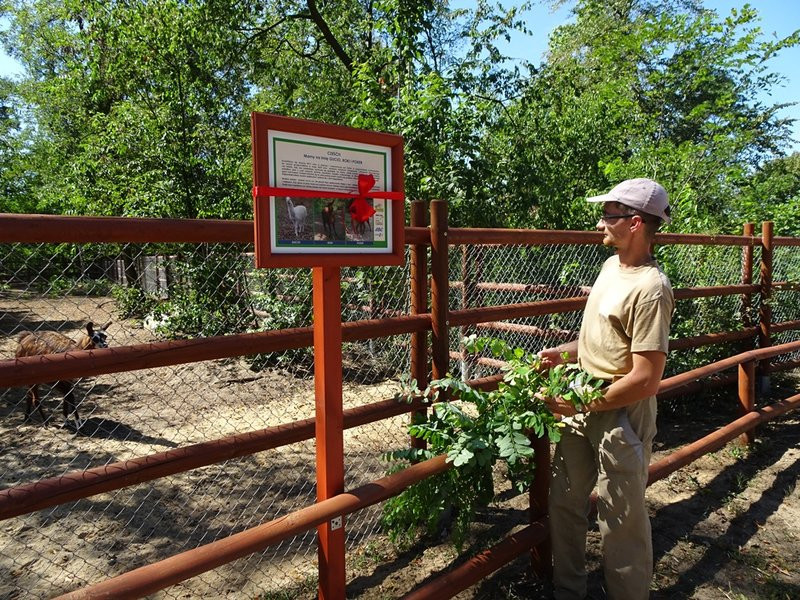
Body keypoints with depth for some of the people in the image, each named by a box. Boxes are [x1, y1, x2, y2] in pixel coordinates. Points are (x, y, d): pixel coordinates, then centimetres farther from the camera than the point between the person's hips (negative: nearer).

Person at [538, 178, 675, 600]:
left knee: (621, 522, 7)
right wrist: (562, 353, 4)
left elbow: (645, 381, -24)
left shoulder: (650, 288, -22)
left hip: (620, 418, -9)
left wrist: (579, 404, -17)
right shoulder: (611, 265, 6)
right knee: (564, 502, 19)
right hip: (582, 409, 9)